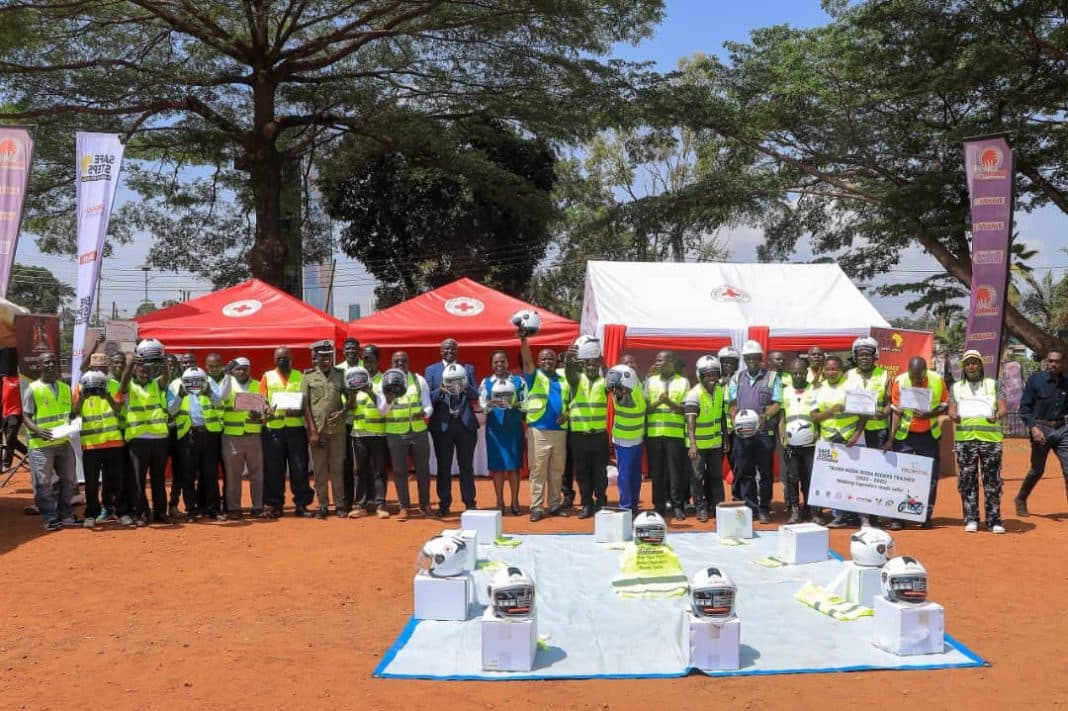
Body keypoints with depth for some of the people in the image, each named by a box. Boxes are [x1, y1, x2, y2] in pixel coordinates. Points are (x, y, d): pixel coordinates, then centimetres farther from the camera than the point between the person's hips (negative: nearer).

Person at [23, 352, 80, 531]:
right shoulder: (33, 389, -3)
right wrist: (37, 430, -23)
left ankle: (65, 514, 23)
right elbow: (26, 416, -5)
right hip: (41, 444, -5)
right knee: (44, 482, -1)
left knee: (68, 479, 10)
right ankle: (50, 518, 8)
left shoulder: (65, 388, 12)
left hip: (64, 441, 5)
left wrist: (72, 423, -3)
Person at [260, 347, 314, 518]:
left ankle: (301, 505, 6)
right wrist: (266, 412, -16)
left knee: (299, 467, -1)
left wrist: (299, 411, -14)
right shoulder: (267, 376, 11)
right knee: (274, 469, 2)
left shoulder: (299, 376, 11)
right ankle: (274, 505, 12)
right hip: (273, 428, 0)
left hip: (296, 427, 0)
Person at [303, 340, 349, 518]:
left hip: (337, 429, 1)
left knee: (337, 468, 6)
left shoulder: (340, 375, 6)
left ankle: (340, 505, 12)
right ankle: (323, 505, 12)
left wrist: (342, 412, -9)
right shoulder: (308, 376, 1)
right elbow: (305, 404, -1)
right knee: (319, 469, 5)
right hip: (317, 429, -1)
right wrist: (312, 431, -7)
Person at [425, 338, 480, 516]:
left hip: (465, 423, 1)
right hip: (442, 423, -1)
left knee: (467, 465, 5)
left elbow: (476, 396, 4)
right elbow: (427, 397, -1)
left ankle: (470, 503, 11)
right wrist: (440, 391, -20)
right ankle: (444, 504, 10)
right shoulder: (431, 370, 6)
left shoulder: (468, 369, 10)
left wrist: (466, 388, -17)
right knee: (444, 466, 4)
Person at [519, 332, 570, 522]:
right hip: (538, 430, -4)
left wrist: (566, 414, -2)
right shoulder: (534, 376, 2)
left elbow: (569, 403, 21)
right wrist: (523, 340, -31)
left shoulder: (563, 381, 15)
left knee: (557, 471, 9)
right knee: (538, 470, -3)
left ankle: (555, 505, 17)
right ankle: (536, 507, 0)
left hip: (559, 431, 4)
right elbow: (527, 360, -15)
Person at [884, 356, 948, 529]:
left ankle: (926, 516, 15)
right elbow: (897, 412, -9)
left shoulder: (937, 380, -10)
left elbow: (945, 405, -1)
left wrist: (929, 414, -21)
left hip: (929, 435, 2)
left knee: (930, 476, 4)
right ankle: (897, 517, 0)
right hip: (904, 435, -1)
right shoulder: (900, 381, -13)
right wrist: (891, 439, -13)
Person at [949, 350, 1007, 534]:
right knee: (967, 480, 2)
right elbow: (952, 409, 6)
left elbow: (1003, 407, 0)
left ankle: (994, 520, 5)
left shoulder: (994, 385, 12)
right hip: (965, 438, 1)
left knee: (992, 480, -2)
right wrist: (954, 416, -19)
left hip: (991, 437, -1)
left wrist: (997, 416, -23)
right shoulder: (956, 387, 16)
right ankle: (971, 519, 9)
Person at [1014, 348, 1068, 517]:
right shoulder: (1035, 380, -5)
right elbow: (1024, 407, -7)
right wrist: (1033, 427, -19)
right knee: (1037, 470, 8)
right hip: (1041, 429, -3)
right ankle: (1020, 500, 30)